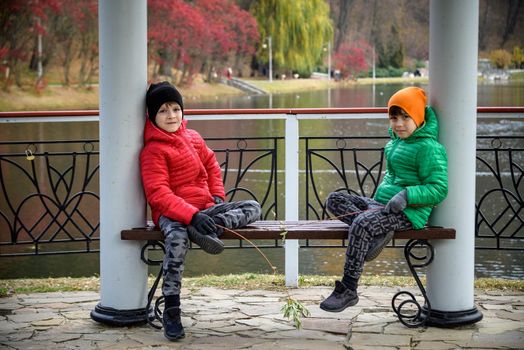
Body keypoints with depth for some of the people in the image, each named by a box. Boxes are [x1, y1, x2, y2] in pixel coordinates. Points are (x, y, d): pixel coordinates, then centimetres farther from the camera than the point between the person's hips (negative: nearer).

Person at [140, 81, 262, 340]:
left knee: (253, 208, -7)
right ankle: (171, 311, -33)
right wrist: (193, 215, -31)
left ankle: (211, 228, -34)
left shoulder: (192, 137, 13)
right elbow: (158, 195, -18)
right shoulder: (152, 151, -8)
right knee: (177, 237, -40)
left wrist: (217, 195, 9)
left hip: (205, 208, 7)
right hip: (172, 212, -7)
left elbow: (211, 164, 28)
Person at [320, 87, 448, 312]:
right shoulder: (396, 140, 15)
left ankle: (348, 290, -27)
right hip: (381, 203, 10)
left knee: (362, 224, -34)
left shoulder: (428, 148, -11)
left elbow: (439, 189, -15)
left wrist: (407, 195, -27)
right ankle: (377, 232, -22)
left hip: (409, 212, -10)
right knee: (334, 200, 1)